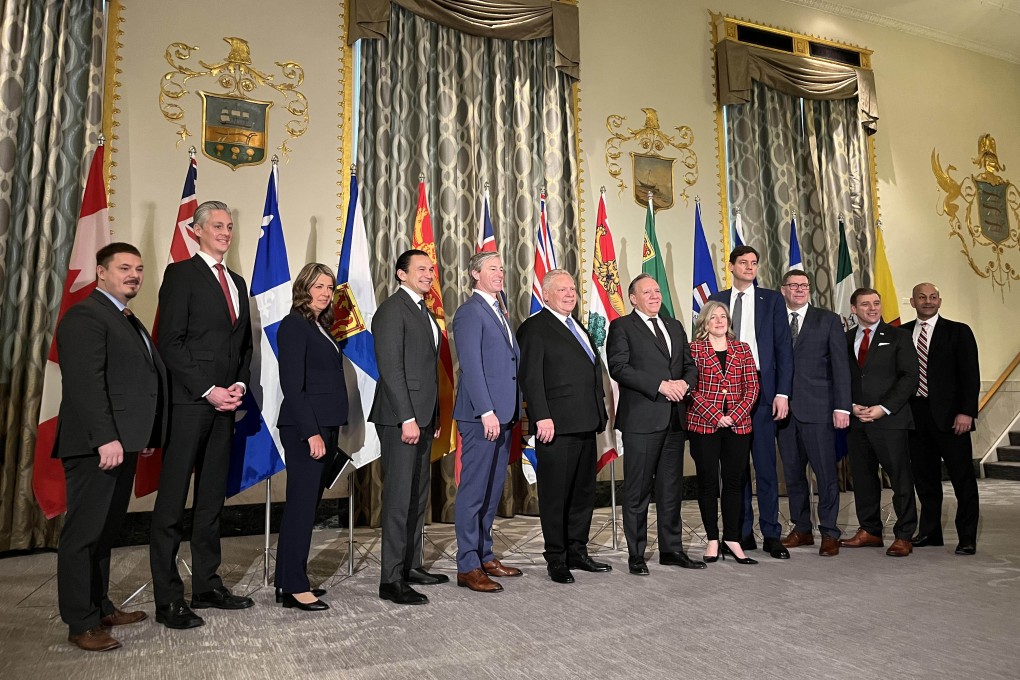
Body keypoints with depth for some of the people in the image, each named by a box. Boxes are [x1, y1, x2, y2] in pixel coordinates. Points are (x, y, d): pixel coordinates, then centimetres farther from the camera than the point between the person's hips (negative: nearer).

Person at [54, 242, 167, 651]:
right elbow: (85, 383, -19)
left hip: (122, 444, 10)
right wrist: (105, 439, -24)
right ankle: (81, 624, 8)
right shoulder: (85, 316, -10)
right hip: (96, 447, -9)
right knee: (84, 533, -1)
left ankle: (100, 607, 27)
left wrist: (143, 436, 16)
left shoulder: (128, 321, 20)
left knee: (105, 532, 16)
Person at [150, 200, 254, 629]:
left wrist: (239, 384, 3)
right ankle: (168, 600, 6)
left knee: (212, 498, 11)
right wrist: (207, 390, -13)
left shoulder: (237, 282, 19)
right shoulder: (181, 274, -2)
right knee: (172, 501, -1)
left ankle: (207, 586, 21)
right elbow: (170, 341, -10)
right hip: (187, 401, -7)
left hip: (224, 401, 7)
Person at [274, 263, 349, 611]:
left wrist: (327, 430, 12)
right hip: (305, 429, -9)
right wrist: (312, 432, -19)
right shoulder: (294, 325, -8)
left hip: (324, 427, 9)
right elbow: (292, 385, -15)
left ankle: (289, 581, 21)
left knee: (306, 505, 12)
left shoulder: (321, 327, 17)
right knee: (301, 506, -4)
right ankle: (294, 587, 5)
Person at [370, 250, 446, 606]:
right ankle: (391, 579, 3)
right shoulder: (392, 309, -9)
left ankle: (411, 566, 25)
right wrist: (407, 418, -20)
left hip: (422, 416, 9)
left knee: (418, 495, 14)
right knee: (399, 496, -5)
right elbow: (390, 367, -16)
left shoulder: (423, 311, 19)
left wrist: (433, 417, 15)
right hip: (401, 418, -9)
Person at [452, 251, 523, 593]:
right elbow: (471, 366, -15)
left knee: (493, 490, 14)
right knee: (474, 490, -2)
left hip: (502, 413, 9)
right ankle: (467, 567, 7)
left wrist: (511, 411, 10)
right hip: (481, 415, -9)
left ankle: (485, 556, 26)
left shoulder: (499, 311, 19)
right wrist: (487, 412, -20)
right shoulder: (470, 312, -8)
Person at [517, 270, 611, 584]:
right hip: (556, 427, -9)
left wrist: (600, 412, 16)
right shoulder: (534, 328, -6)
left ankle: (577, 552, 27)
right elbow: (530, 378, -14)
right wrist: (542, 418, -22)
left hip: (586, 425, 9)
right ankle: (556, 559, 13)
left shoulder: (578, 328, 20)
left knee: (584, 492, 15)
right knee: (555, 494, 1)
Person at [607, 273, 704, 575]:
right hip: (641, 419, -6)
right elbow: (619, 368, -13)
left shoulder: (675, 326, 19)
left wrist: (684, 383, -5)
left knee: (671, 488, 13)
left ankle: (671, 550, 25)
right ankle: (636, 555, 12)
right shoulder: (621, 327, -2)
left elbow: (690, 365, 18)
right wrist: (660, 385, -18)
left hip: (674, 419, 6)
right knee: (637, 491, 1)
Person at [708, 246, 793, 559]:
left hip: (762, 389, -1)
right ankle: (743, 532, 18)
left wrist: (782, 393, -6)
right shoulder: (716, 301, 8)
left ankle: (771, 534, 11)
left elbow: (783, 348, 3)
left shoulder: (772, 299, 7)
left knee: (766, 465, 0)